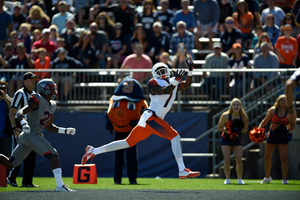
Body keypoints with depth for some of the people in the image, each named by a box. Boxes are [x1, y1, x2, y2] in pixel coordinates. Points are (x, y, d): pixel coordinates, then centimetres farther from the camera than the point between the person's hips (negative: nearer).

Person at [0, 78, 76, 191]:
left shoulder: (51, 106, 17)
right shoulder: (37, 101, -10)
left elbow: (48, 126, 27)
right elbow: (20, 113, -19)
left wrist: (65, 131, 20)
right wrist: (23, 123, -38)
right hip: (30, 134, -10)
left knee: (10, 164, 10)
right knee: (53, 156, -15)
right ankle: (60, 185, -16)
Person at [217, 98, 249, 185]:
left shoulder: (244, 117, -11)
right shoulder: (225, 116, -16)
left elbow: (245, 129, 0)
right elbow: (219, 127, -7)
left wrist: (239, 131, -21)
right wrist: (229, 132, -22)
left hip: (237, 139, 1)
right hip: (226, 139, -1)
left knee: (239, 160, -7)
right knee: (227, 159, -9)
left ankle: (239, 179, 6)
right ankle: (227, 179, 4)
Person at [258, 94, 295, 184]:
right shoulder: (273, 110, 0)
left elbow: (292, 125, 6)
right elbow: (265, 121, 9)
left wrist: (287, 130, -14)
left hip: (283, 136, -2)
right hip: (272, 135, 2)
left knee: (284, 158, -11)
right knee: (267, 157, 8)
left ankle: (284, 179, -4)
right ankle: (267, 177, 26)